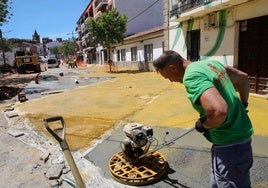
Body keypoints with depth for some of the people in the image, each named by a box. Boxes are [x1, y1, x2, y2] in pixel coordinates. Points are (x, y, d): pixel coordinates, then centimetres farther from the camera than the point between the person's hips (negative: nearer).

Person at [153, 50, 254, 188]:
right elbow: (243, 77, 18)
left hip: (230, 144, -9)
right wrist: (242, 105, 26)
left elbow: (219, 111, -37)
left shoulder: (191, 77, -24)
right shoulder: (211, 63, 6)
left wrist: (204, 125, -16)